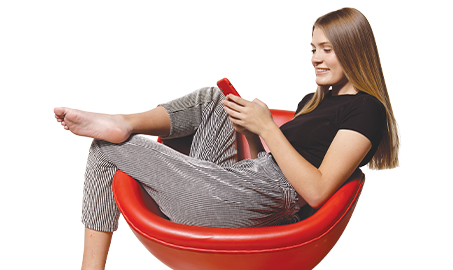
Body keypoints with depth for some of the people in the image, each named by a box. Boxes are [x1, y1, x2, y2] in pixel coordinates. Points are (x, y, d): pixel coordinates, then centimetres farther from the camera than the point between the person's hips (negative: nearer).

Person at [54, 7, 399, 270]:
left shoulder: (365, 109, -5)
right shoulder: (315, 100, 22)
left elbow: (316, 190, -17)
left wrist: (267, 127, -15)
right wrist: (251, 132, 3)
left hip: (256, 202, -9)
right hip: (234, 186, 9)